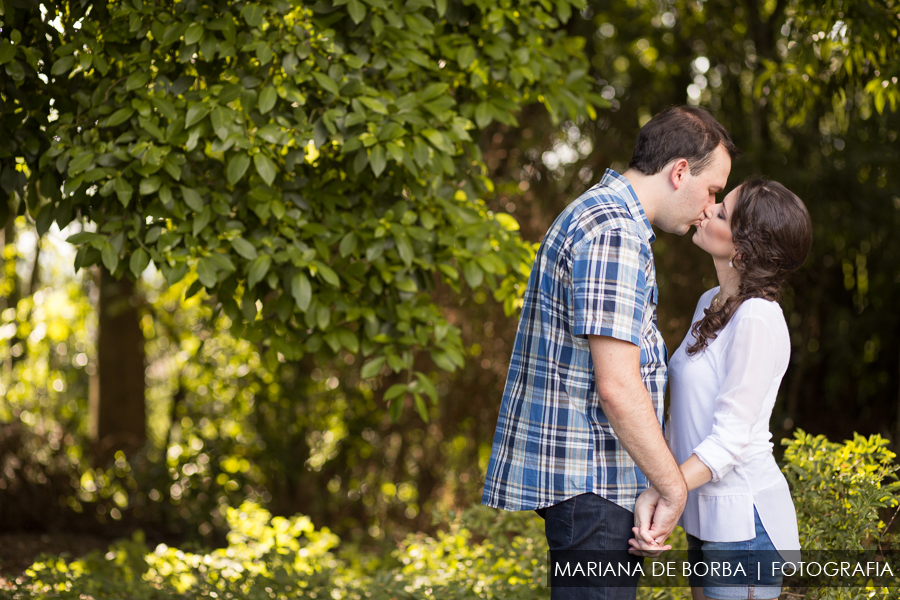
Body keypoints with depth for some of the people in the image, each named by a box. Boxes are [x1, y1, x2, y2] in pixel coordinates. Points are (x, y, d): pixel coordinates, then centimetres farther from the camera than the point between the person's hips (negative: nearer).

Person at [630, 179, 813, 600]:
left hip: (744, 522, -9)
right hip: (709, 518, 9)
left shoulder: (758, 321, -17)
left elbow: (730, 438, -21)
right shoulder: (711, 304, 11)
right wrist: (656, 481, 13)